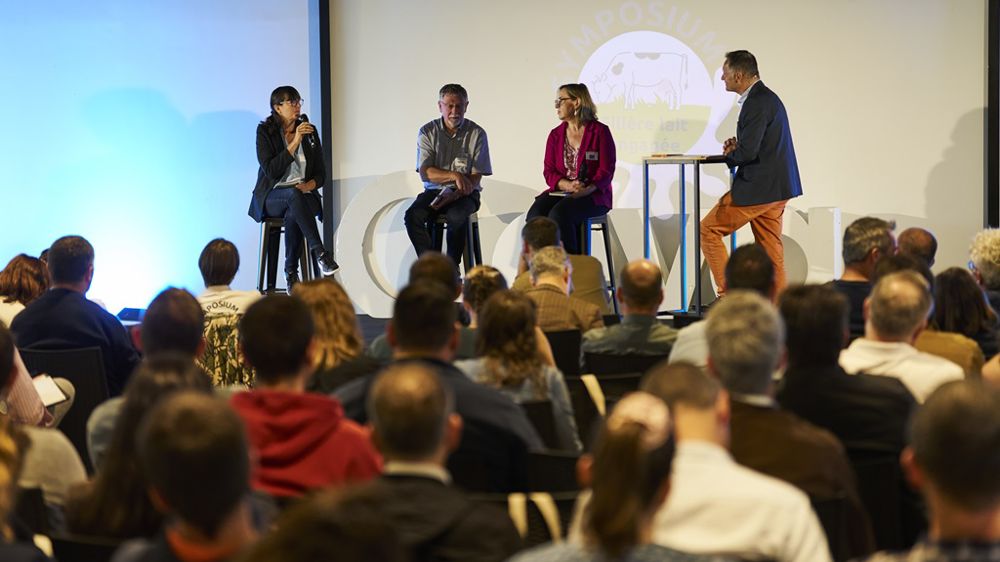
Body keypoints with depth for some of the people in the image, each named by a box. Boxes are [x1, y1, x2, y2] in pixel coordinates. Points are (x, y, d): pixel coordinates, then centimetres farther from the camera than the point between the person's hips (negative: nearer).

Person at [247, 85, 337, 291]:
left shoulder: (309, 131, 9)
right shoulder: (265, 131, -2)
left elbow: (321, 174, 10)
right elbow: (270, 170, -15)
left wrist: (309, 185, -13)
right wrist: (295, 143, -19)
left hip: (303, 195, 2)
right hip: (272, 196, -2)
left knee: (293, 215, -35)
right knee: (294, 194, -38)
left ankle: (291, 273, -25)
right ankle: (319, 253, -44)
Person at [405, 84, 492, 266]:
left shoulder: (476, 134, 0)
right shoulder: (427, 132, 3)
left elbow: (476, 178, -4)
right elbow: (425, 172, -6)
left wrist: (455, 194, -21)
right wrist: (454, 175, -22)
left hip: (464, 194, -2)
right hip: (434, 190, 2)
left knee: (457, 216, -35)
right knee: (413, 216, -28)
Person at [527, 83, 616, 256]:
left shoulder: (600, 131, -1)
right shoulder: (555, 134, 14)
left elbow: (606, 172, -6)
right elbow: (549, 172, 7)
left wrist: (587, 190, -24)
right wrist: (568, 185, -15)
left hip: (593, 196, -5)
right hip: (561, 192, 5)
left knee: (559, 213, -34)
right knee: (536, 214, -26)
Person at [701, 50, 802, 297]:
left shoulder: (757, 103, -18)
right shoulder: (767, 97, 15)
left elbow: (748, 151, -24)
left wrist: (730, 155, -3)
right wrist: (739, 143, 7)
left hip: (758, 188, -10)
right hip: (776, 186, 10)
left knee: (709, 230, -3)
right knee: (770, 249, 11)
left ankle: (727, 293, -3)